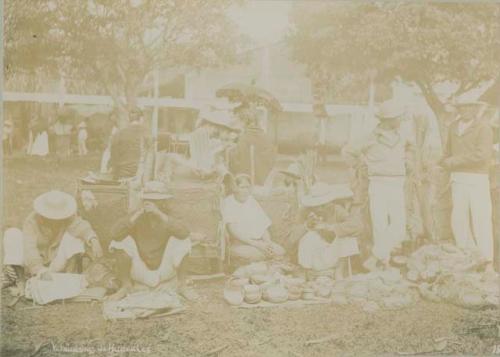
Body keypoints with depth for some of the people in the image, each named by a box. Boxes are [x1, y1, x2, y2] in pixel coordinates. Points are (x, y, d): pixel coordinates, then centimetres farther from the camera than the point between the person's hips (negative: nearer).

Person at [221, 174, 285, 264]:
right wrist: (255, 243, -18)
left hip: (259, 242, 5)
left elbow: (264, 227, 14)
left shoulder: (252, 202, 16)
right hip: (238, 244, -5)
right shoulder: (228, 203, -2)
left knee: (280, 251, -22)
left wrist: (268, 242, -7)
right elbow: (234, 231, -11)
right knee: (256, 254, -35)